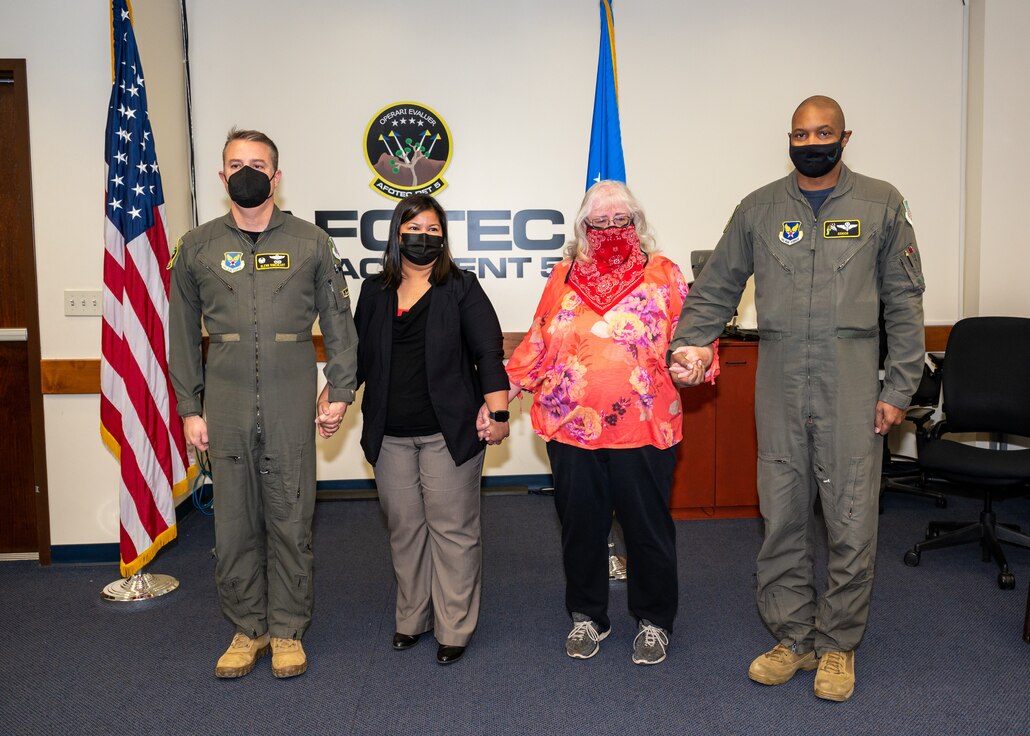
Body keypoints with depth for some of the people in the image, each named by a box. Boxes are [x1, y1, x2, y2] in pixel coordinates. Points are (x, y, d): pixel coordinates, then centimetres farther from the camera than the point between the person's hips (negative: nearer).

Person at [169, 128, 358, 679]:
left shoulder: (309, 242, 4)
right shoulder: (197, 247, 8)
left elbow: (337, 320, 7)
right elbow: (183, 333, 10)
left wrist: (339, 390, 2)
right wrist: (189, 409, 6)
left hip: (292, 408, -1)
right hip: (226, 410, 2)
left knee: (291, 523, 5)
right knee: (234, 524, 7)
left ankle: (287, 631, 21)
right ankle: (247, 629, 24)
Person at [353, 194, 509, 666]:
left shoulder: (461, 288, 0)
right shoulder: (374, 292, 11)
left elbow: (489, 352, -5)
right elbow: (358, 354, 15)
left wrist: (497, 412, -14)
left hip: (449, 432, -4)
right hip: (391, 436, 4)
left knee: (452, 529, 1)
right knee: (404, 528, 12)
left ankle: (454, 628, 13)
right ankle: (411, 618, 28)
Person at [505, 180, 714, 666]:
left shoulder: (663, 274, 4)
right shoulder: (564, 277, 10)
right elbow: (538, 343, 14)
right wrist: (503, 388, 6)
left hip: (644, 428, -2)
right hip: (571, 426, 2)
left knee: (648, 526, 9)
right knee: (580, 525, 12)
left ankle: (654, 620, 29)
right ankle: (587, 617, 31)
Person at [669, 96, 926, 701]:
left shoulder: (881, 204, 4)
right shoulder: (759, 209, 8)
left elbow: (904, 302, 5)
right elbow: (716, 289, 10)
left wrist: (899, 388, 0)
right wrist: (688, 342, -7)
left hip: (851, 389, -1)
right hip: (779, 387, 2)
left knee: (852, 524, 3)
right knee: (782, 519, 8)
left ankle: (839, 645, 22)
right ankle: (793, 639, 24)